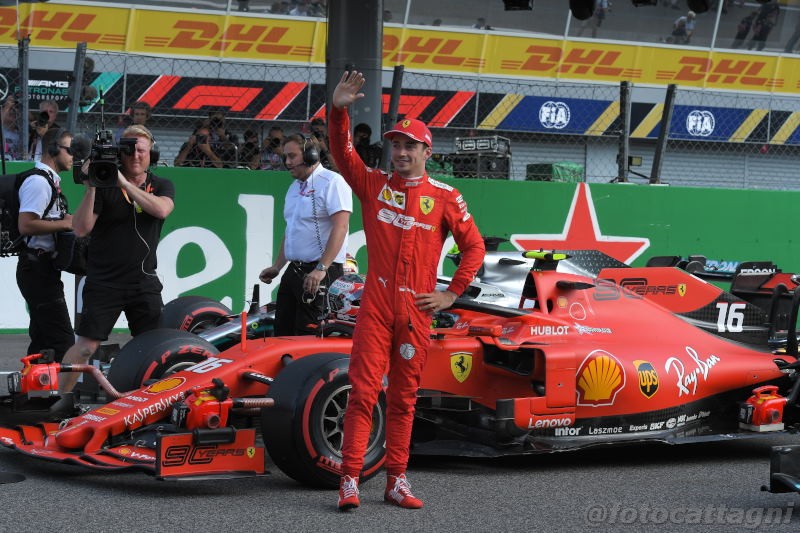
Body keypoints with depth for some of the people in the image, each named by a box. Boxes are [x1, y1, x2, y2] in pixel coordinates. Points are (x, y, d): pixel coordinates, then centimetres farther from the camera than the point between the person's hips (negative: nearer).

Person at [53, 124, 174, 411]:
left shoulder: (162, 186, 7)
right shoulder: (105, 186, -2)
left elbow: (161, 209, -17)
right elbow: (81, 228, -9)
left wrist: (125, 183, -20)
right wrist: (90, 189, -19)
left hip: (144, 282, 2)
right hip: (104, 282, -2)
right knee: (86, 346, -7)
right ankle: (63, 398, 5)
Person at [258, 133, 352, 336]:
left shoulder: (332, 182, -11)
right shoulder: (294, 188, 19)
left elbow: (340, 227, -20)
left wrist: (321, 269, -25)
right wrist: (277, 266, 19)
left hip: (321, 273, -9)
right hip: (293, 271, 9)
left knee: (307, 335, -11)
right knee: (282, 333, 8)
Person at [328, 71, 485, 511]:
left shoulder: (445, 197, 5)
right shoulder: (373, 184, 8)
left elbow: (474, 247, 9)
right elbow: (343, 153, -5)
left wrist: (452, 294, 2)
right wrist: (338, 111, -20)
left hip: (417, 311, 0)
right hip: (375, 306, 0)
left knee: (404, 399, 8)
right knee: (363, 392, -6)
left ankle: (396, 482, 14)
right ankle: (349, 481, -7)